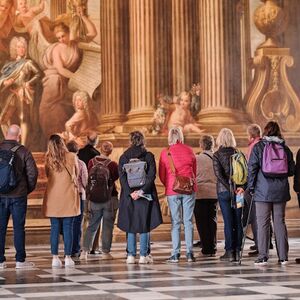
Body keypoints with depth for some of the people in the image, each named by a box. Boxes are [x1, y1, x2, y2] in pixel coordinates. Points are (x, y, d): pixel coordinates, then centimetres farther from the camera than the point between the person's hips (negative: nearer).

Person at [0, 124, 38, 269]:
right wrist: (28, 189, 8)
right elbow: (32, 172, -8)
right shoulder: (23, 151, -6)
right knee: (18, 227, 3)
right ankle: (20, 260, 4)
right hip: (18, 196, -2)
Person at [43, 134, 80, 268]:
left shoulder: (48, 159, -1)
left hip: (53, 197, 1)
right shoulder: (72, 157, -3)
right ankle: (68, 257, 1)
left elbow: (48, 175, 11)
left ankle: (55, 258, 2)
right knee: (68, 227, 2)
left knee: (55, 228, 4)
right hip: (69, 196, -1)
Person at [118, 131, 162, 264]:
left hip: (129, 195, 1)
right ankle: (143, 255, 1)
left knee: (130, 225, 8)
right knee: (145, 225, 4)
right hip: (146, 196, -1)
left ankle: (131, 255, 4)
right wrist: (142, 191, -14)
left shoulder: (123, 157, 3)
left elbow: (122, 177, -5)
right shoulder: (149, 156, -1)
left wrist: (130, 192, -10)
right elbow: (151, 176, -10)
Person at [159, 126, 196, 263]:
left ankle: (175, 254, -1)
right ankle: (189, 253, 1)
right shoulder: (189, 150, 3)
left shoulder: (165, 153, -2)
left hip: (172, 190, -1)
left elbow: (161, 175, 3)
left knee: (175, 222, 3)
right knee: (188, 221, 4)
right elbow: (195, 170, 13)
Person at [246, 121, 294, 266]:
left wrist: (251, 187, 2)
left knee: (263, 223, -1)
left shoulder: (258, 147, -2)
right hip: (281, 191, 3)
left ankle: (263, 256, -5)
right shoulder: (285, 148, 6)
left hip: (263, 191, -3)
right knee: (280, 222, 7)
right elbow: (292, 170, 7)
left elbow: (252, 168, -6)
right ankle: (283, 256, 7)